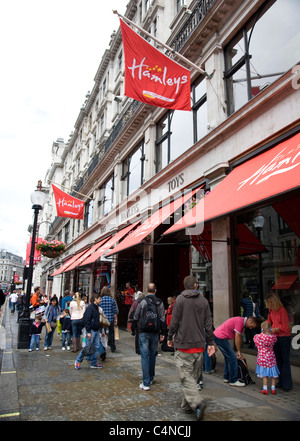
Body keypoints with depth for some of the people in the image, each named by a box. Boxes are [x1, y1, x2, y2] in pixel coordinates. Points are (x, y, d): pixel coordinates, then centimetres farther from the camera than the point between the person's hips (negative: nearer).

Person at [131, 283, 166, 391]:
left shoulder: (142, 302, -7)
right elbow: (163, 319, 4)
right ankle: (151, 378, 31)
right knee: (152, 355, 18)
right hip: (155, 333, 3)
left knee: (144, 356, -1)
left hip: (143, 333, -3)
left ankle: (146, 383, -1)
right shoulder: (160, 303, 1)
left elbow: (135, 318, -2)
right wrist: (162, 333, 11)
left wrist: (133, 330, 11)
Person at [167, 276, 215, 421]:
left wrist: (170, 338, 5)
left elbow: (174, 321, -9)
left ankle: (197, 402, -18)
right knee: (193, 376, 15)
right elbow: (208, 323, 4)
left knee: (186, 376, -1)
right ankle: (187, 405, 24)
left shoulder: (180, 299, -8)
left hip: (183, 344, -4)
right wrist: (210, 342, 11)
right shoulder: (203, 300, 4)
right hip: (199, 344, 5)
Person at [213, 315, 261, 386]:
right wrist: (239, 351, -4)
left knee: (228, 357, 19)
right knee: (232, 358, -4)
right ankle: (233, 381, 5)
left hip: (217, 335, 11)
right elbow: (237, 338, -15)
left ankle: (226, 378, 29)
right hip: (220, 337, -11)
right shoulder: (240, 322, -18)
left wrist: (239, 351, 17)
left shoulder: (242, 322, 13)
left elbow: (240, 337, 16)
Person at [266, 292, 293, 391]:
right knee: (278, 360, 13)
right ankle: (281, 382, 24)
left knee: (285, 360, -1)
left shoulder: (282, 310, -18)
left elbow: (285, 326, -18)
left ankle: (287, 384, 8)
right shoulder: (271, 310, 4)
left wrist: (274, 329, -18)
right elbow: (269, 321, 18)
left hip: (284, 338, -7)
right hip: (275, 337, 7)